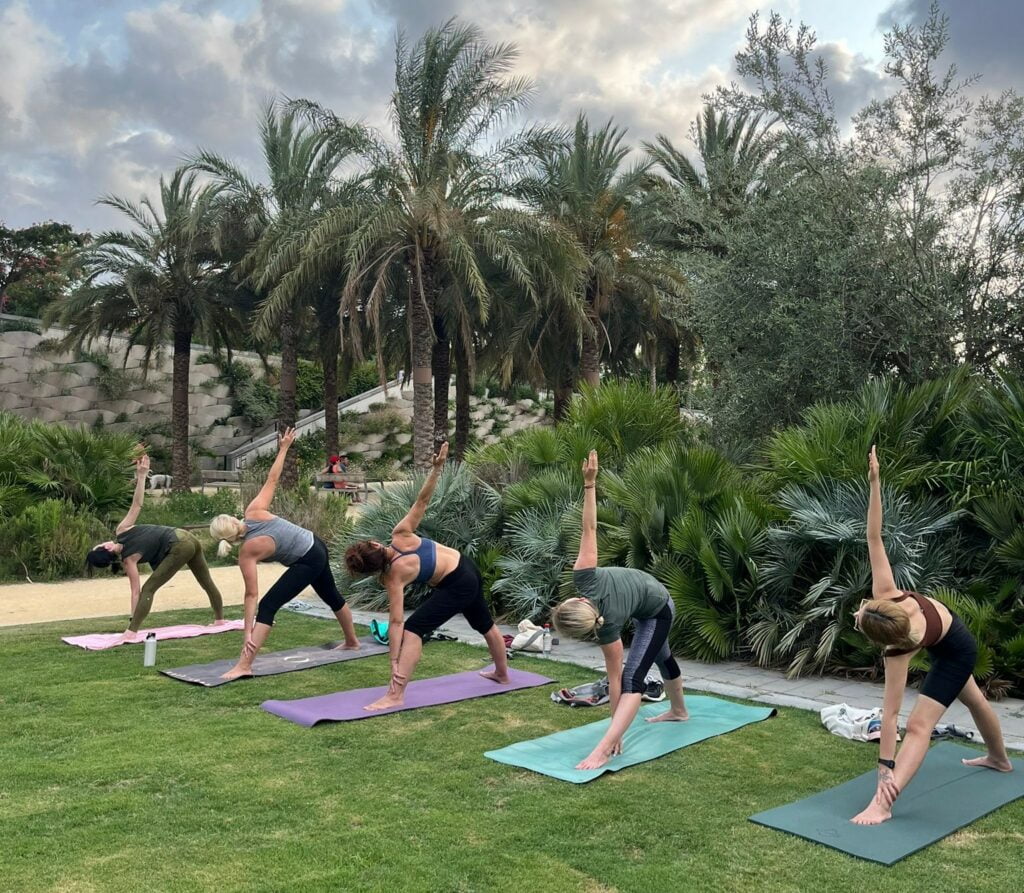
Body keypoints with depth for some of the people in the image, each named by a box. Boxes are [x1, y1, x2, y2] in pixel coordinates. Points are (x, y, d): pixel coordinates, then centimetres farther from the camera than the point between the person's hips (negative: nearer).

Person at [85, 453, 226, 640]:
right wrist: (141, 475, -3)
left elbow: (136, 591, -10)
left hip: (179, 548, -8)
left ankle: (132, 632, -13)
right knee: (207, 582, 23)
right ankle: (220, 619, 39)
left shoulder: (129, 559, -10)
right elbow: (137, 504, -4)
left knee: (148, 589, -6)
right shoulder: (121, 531, 2)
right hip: (187, 538, 8)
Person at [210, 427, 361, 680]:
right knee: (332, 596, 28)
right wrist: (283, 449, 1)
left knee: (267, 606, -10)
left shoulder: (247, 553, -20)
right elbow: (272, 480, -7)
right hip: (316, 546, 9)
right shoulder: (254, 511, -10)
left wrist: (248, 631, -19)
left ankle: (244, 666, -15)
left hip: (308, 563, -9)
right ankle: (352, 642, 49)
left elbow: (252, 595, -21)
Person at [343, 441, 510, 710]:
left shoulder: (393, 577, -19)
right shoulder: (400, 534, -11)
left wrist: (395, 662, -22)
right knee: (485, 625, 28)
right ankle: (502, 674, 50)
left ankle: (396, 696, -17)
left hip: (457, 587, -8)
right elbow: (422, 501, -18)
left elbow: (396, 622, -22)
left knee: (412, 629, -11)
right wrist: (437, 468, -18)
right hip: (467, 570, 8)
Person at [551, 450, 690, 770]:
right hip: (651, 595, 8)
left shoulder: (608, 627, -39)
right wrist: (589, 482, -37)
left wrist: (613, 736, -28)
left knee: (631, 678, -21)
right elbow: (589, 528, -34)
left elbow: (615, 679, -33)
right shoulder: (584, 580, -33)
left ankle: (602, 752, -29)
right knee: (661, 656, 30)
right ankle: (679, 711, 55)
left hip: (657, 612, -8)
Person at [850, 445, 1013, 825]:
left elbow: (890, 713, -44)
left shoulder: (900, 650, -42)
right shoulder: (886, 594, -34)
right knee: (974, 700, 32)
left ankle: (882, 805, -29)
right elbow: (874, 539, -39)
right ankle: (999, 758, 58)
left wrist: (886, 770, -43)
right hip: (950, 636, 8)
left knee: (919, 725, -21)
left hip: (955, 653, -8)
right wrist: (874, 483, -44)